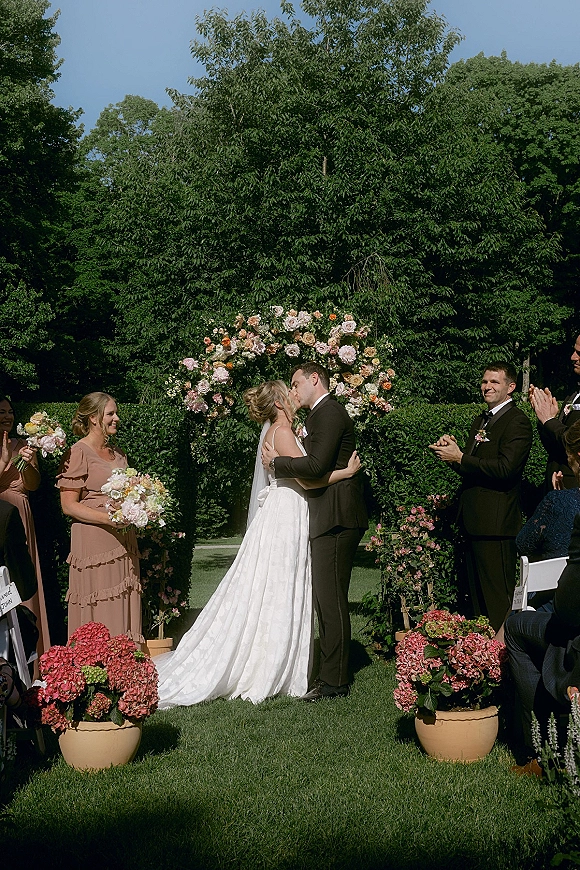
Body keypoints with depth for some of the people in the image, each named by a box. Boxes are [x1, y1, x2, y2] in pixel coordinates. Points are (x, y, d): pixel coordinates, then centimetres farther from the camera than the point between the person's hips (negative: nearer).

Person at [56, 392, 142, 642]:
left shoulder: (117, 453, 17)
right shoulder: (78, 453, -6)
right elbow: (68, 505, -11)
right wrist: (109, 519, -20)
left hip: (123, 542, 7)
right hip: (94, 544, -7)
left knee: (124, 609, 5)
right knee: (97, 614, -5)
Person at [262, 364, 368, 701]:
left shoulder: (328, 413, -11)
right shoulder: (326, 412, 21)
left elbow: (317, 466, -21)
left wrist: (277, 462, -9)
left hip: (335, 520, -11)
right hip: (332, 520, 11)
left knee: (331, 600, -7)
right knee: (327, 600, 14)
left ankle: (334, 682, -2)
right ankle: (332, 675, 21)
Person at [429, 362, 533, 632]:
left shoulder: (517, 422, -11)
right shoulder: (480, 421, 19)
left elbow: (505, 468, -23)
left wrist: (460, 458, -17)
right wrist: (452, 451, -1)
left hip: (495, 522, -10)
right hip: (474, 519, 10)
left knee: (497, 597, -6)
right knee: (476, 595, 16)